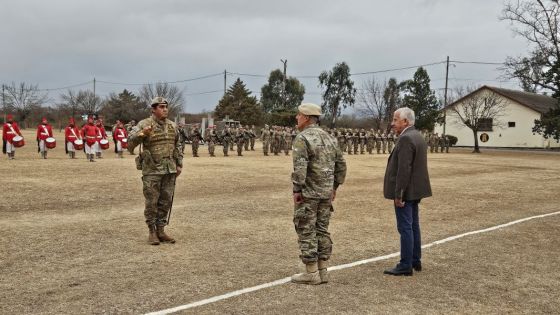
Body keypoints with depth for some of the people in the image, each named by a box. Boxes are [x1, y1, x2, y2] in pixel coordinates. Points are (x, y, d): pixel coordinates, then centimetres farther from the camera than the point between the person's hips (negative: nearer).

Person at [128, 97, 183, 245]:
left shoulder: (172, 125, 9)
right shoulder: (144, 124, -7)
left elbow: (178, 145, 18)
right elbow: (130, 141, -16)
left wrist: (179, 164, 14)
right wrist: (142, 134, -33)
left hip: (170, 170, 5)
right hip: (152, 170, -5)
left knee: (166, 202, 9)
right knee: (151, 203, 1)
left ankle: (161, 230, 20)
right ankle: (152, 232, 13)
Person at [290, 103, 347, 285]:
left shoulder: (302, 138, -13)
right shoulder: (330, 138, 12)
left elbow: (299, 168, -23)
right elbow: (341, 165, 15)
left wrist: (297, 190, -17)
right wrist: (334, 187, 20)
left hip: (308, 193, -8)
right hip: (326, 193, 8)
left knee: (306, 232, 0)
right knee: (322, 231, 12)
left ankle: (311, 273, 3)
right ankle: (322, 271, 16)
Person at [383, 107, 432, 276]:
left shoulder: (406, 139, -18)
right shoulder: (417, 136, 13)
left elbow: (404, 169, -23)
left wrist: (398, 194, -21)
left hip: (406, 191, -10)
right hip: (415, 190, 10)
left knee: (405, 227, -5)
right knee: (413, 226, 15)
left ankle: (406, 266, 0)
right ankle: (415, 261, 24)